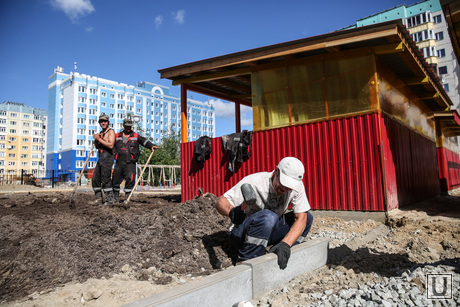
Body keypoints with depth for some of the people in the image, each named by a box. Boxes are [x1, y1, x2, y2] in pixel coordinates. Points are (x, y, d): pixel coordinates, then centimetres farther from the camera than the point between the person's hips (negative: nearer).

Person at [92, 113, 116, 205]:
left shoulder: (111, 131, -6)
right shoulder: (101, 133, 21)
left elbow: (111, 145, -20)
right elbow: (97, 147, 23)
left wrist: (99, 139, -16)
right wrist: (95, 139, 3)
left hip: (107, 157, -9)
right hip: (100, 158, 9)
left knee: (106, 179, -10)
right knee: (95, 178, 10)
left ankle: (110, 198, -4)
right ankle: (98, 197, 20)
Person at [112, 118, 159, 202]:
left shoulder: (136, 136, 8)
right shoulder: (117, 136, 14)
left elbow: (144, 141, 2)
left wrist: (152, 145, -15)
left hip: (130, 163, -2)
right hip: (119, 163, 2)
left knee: (130, 179, -11)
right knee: (116, 179, 7)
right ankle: (115, 196, 25)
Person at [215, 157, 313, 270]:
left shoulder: (297, 185, -11)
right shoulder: (254, 182, -23)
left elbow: (301, 218, -16)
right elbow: (220, 202, -23)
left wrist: (285, 244, -31)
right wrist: (232, 212, -46)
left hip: (268, 232, 5)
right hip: (241, 233, -5)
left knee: (307, 217, -8)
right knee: (268, 216, -36)